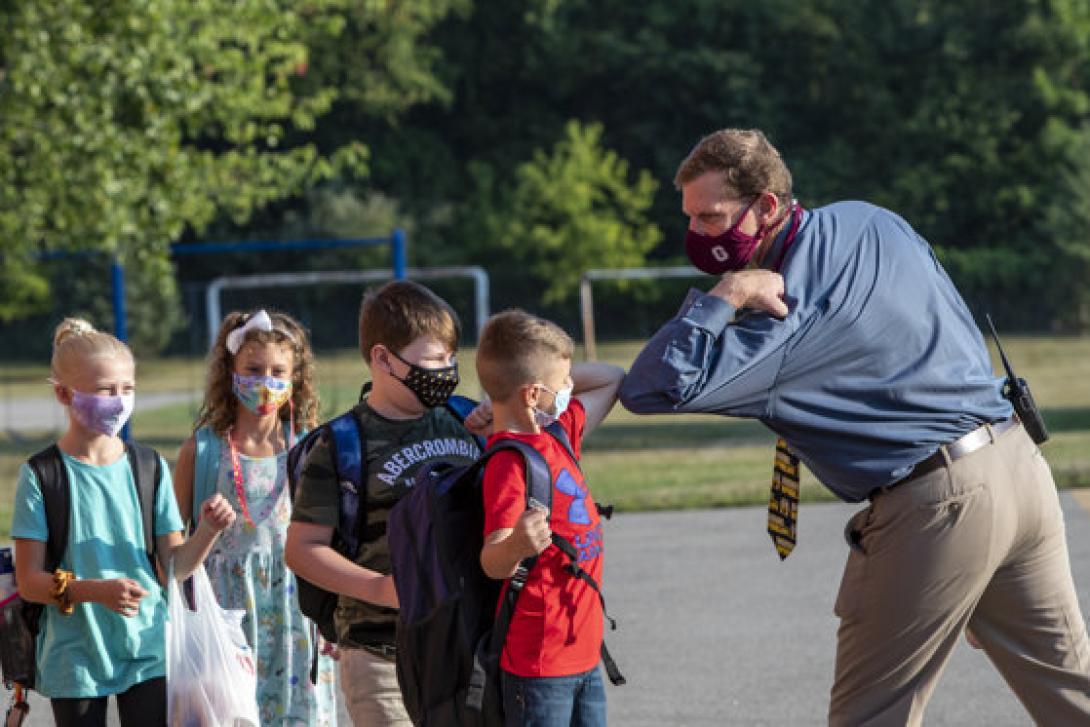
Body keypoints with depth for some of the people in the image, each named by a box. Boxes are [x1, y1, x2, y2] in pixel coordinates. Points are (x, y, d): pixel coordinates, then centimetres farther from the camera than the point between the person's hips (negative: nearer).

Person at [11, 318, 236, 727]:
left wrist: (208, 531, -16)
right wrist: (96, 591, -26)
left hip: (148, 651, 2)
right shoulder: (41, 477, -7)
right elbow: (28, 582, -10)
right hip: (75, 659, -2)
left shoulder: (151, 469, 3)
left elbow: (175, 566, 4)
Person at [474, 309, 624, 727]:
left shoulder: (559, 434, 8)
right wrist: (515, 546, -50)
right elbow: (493, 563, -26)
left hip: (582, 653, 9)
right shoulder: (510, 463, -20)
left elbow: (612, 380, 23)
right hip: (539, 661, -9)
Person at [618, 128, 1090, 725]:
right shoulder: (870, 221, 8)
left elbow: (652, 391, -24)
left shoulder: (780, 318, -14)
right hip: (1021, 461, 8)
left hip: (934, 507, -8)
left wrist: (726, 295, -20)